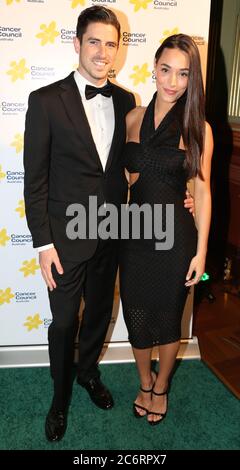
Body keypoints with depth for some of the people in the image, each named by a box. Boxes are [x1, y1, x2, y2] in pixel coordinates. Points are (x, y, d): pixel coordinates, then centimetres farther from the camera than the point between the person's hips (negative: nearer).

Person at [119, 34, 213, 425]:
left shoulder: (198, 128, -6)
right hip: (134, 231, 3)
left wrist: (201, 251, -6)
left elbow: (202, 191, -5)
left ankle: (161, 388, 41)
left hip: (175, 235, -2)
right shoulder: (133, 118, 2)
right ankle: (145, 384, 41)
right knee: (136, 316, 14)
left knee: (168, 318, 13)